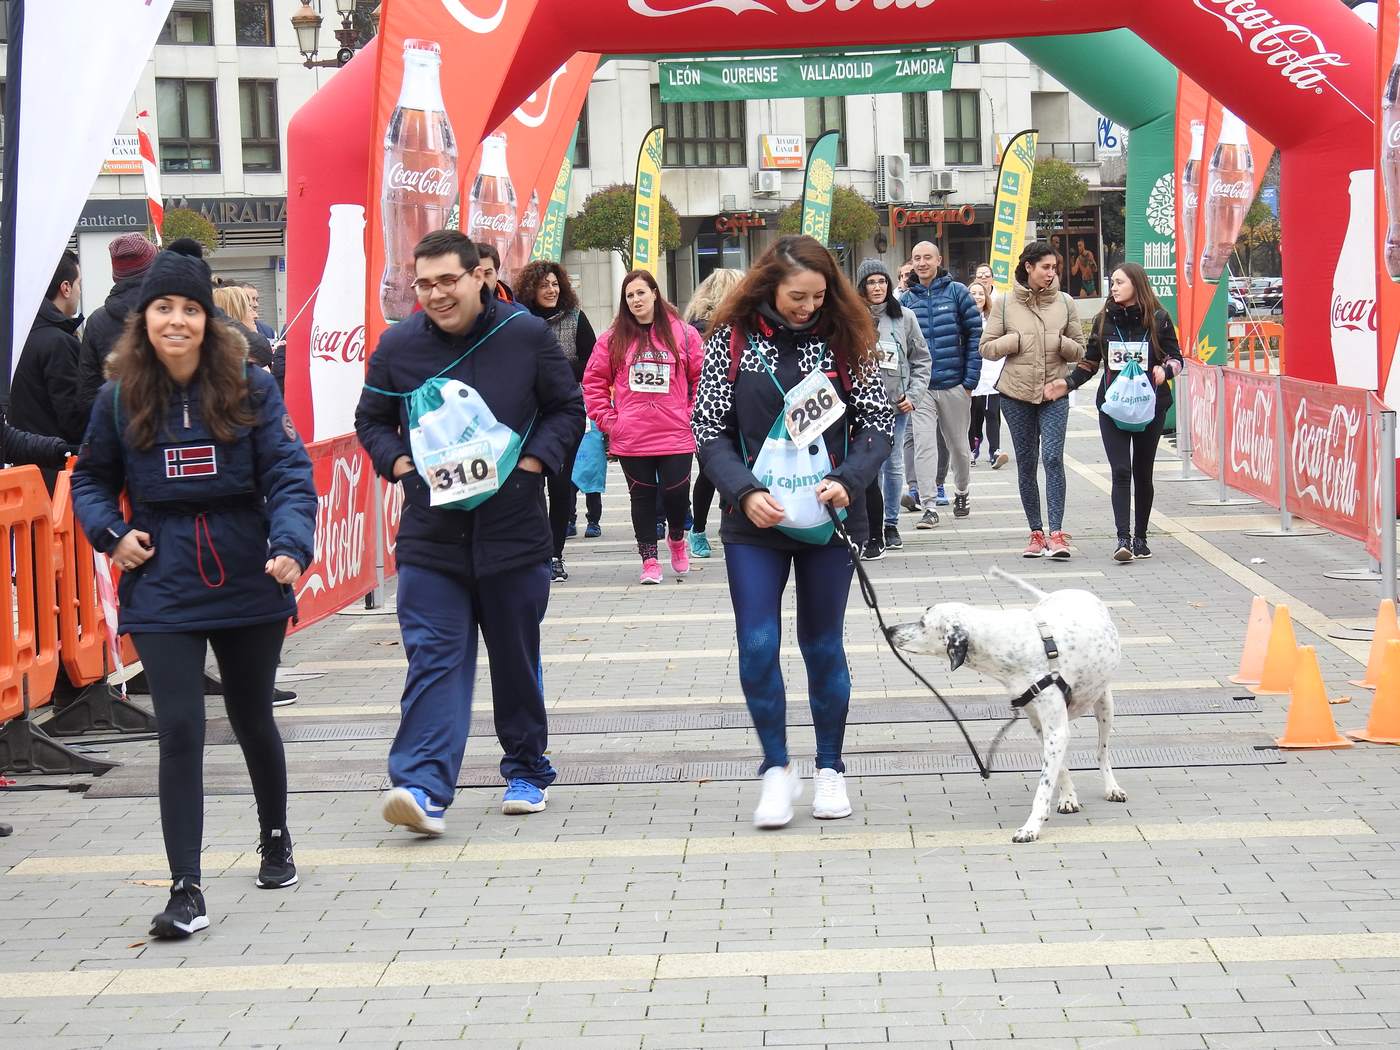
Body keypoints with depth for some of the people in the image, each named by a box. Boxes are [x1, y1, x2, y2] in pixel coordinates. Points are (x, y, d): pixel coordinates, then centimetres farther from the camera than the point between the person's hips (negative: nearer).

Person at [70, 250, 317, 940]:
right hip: (163, 592, 0)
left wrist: (290, 546, -27)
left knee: (252, 720, 17)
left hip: (248, 587, 0)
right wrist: (111, 533, -6)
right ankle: (186, 890, -7)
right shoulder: (119, 399, -1)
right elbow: (91, 479, 13)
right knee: (179, 731, -9)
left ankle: (275, 838, 43)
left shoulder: (250, 389, -6)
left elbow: (289, 474, -10)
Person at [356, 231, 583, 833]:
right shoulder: (398, 346, 1)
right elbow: (371, 420, 13)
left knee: (517, 659, 12)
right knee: (432, 658, -9)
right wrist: (401, 464, -5)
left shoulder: (526, 334, -3)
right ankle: (424, 788, -17)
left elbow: (568, 409, 6)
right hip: (430, 535, 0)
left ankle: (527, 772, 28)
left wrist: (532, 461, -8)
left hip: (513, 529, 0)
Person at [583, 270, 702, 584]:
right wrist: (607, 420, 1)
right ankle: (649, 560, 17)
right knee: (642, 496, 7)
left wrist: (692, 415, 0)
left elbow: (702, 379, 5)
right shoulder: (613, 339, 4)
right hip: (630, 438, 1)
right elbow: (594, 382, 8)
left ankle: (676, 537, 29)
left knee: (676, 493, -2)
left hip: (676, 435, -1)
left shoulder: (683, 334, 1)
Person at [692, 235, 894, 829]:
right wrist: (744, 491, -17)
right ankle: (777, 769, 8)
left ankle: (830, 768, 21)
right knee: (758, 645, -6)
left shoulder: (843, 341, 0)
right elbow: (710, 430, -2)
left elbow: (879, 423, 2)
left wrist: (847, 480, -15)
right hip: (755, 521, 0)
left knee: (823, 645, 8)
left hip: (826, 518, 1)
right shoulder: (732, 340, -2)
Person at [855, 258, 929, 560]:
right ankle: (874, 535, -4)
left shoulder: (905, 317, 5)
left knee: (893, 466, 12)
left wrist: (913, 394, 0)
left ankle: (890, 524, 26)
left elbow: (921, 360, 11)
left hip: (897, 404, 3)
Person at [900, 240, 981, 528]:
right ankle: (930, 507, -9)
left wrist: (971, 380, -6)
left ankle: (961, 494, 34)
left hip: (955, 385, -1)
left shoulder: (957, 292, -1)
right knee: (923, 445, -10)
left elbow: (975, 335, -2)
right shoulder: (906, 300, 6)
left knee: (958, 444, 13)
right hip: (920, 388, 1)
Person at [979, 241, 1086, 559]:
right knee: (1026, 462, 6)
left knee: (1053, 458, -13)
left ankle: (1057, 533, -15)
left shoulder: (1064, 302, 5)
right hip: (1017, 393, 1)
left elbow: (1080, 350, 11)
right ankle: (1036, 533, 15)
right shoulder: (1005, 303, 2)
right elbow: (987, 348, 2)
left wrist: (1059, 343, -9)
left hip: (1054, 392, -1)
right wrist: (1018, 340, -11)